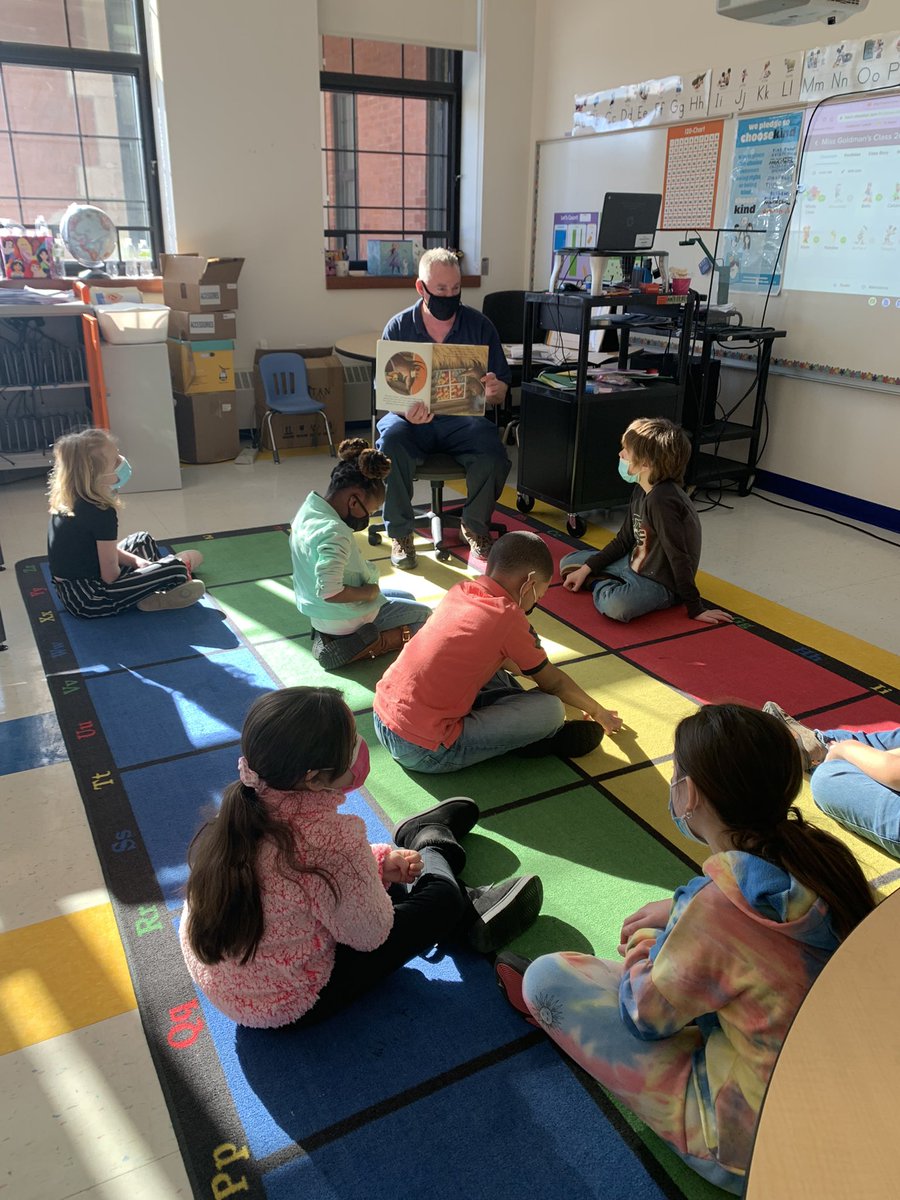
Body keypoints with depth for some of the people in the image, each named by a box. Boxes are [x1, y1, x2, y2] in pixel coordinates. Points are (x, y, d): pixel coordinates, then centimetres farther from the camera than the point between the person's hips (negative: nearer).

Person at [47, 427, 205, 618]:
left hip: (69, 588, 10)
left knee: (142, 540, 27)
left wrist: (135, 560, 6)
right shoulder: (102, 514, -24)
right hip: (88, 600, -10)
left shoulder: (67, 500, 2)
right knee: (176, 570, -19)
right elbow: (110, 576, -20)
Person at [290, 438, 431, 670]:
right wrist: (369, 592, -19)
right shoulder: (335, 533, -32)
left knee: (407, 598, 27)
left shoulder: (308, 509, -2)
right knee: (423, 615, 12)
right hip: (344, 622, -9)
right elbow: (330, 592, -36)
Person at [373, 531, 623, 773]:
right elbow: (553, 683, 4)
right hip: (423, 751, -8)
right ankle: (533, 737, 20)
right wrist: (598, 712, 20)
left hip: (382, 715, 8)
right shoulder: (508, 617, -13)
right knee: (550, 709, -8)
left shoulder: (460, 590, 5)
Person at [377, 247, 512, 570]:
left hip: (463, 419, 1)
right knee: (390, 441, -33)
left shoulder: (479, 326, 2)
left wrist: (492, 392, -23)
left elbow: (500, 395, 4)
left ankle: (475, 525, 1)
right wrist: (406, 410, -27)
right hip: (412, 418, 0)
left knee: (493, 451, -30)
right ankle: (400, 533, -13)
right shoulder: (398, 328, 1)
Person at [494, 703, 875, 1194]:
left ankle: (548, 1005, 32)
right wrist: (680, 914, 8)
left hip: (749, 1140, -7)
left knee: (546, 978, -3)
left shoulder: (715, 903, -33)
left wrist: (641, 944, 4)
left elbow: (645, 1013, -14)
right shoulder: (826, 855, -13)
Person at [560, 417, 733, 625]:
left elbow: (679, 558, -26)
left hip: (660, 583, -9)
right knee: (568, 563, 11)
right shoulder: (641, 491, 2)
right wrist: (586, 569, 2)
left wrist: (695, 609, -22)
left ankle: (602, 586, -8)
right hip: (634, 565, 9)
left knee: (614, 606, -38)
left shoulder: (663, 500, -28)